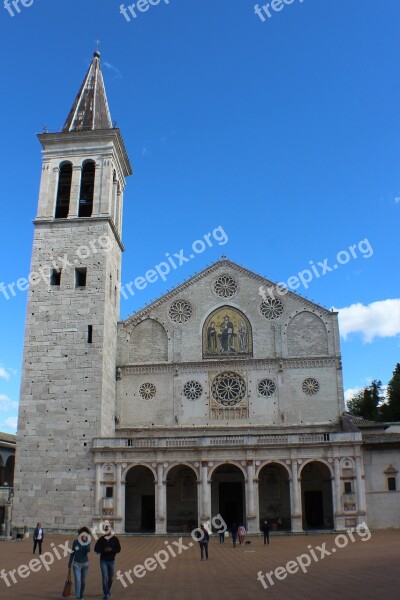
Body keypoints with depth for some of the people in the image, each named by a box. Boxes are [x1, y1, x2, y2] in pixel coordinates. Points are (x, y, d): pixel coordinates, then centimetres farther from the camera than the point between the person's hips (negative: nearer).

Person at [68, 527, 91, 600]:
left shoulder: (88, 542, -8)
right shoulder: (76, 542, -9)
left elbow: (88, 550, -26)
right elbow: (72, 553, 0)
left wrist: (85, 542, -35)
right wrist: (69, 564, 3)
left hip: (85, 564, 1)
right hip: (76, 564, -1)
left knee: (83, 581, 10)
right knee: (78, 580, -13)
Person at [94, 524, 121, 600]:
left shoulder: (115, 539, -4)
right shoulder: (101, 539, -5)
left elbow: (118, 549, -6)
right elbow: (96, 549, -6)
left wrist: (111, 550, -24)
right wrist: (103, 549, -23)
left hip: (112, 560, 1)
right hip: (103, 560, -1)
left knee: (111, 578, 12)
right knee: (105, 577, -8)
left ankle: (108, 589, 39)